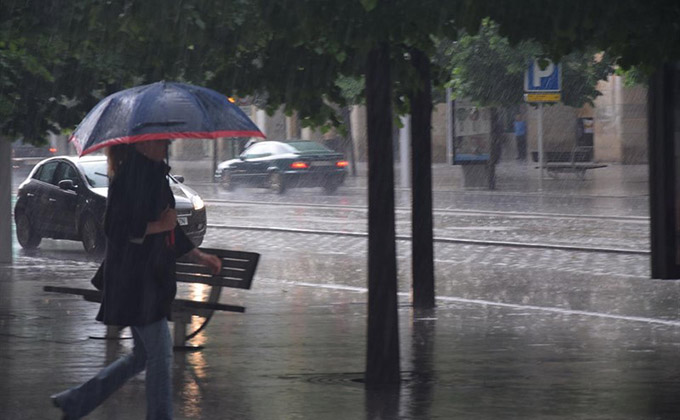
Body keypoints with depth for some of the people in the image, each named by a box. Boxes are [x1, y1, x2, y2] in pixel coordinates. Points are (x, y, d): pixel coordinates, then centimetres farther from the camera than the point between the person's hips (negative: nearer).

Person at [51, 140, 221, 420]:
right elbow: (115, 228, -21)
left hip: (150, 278, 10)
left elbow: (169, 225, 23)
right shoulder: (129, 176, -16)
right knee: (160, 355, -5)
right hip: (133, 279, -10)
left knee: (143, 355, 14)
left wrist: (198, 256, 22)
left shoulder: (154, 173, 14)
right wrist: (158, 226, -16)